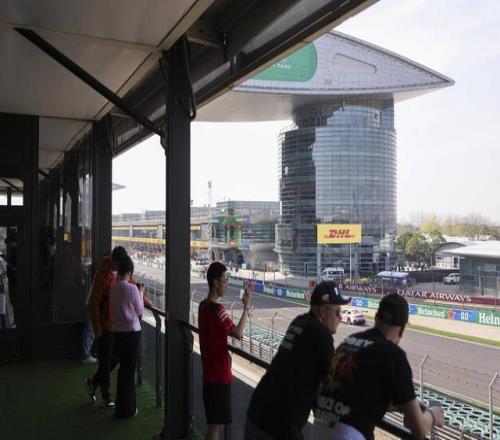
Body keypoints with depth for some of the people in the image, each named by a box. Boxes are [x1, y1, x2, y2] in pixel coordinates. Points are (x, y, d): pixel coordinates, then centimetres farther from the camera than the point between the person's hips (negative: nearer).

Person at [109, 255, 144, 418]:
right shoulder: (132, 288, -14)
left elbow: (113, 309, 11)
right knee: (129, 369, 5)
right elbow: (140, 310, -5)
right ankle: (127, 409, 13)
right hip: (131, 331, -6)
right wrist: (141, 294, 8)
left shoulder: (113, 288, 2)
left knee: (123, 367, 19)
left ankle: (121, 406, 29)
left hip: (117, 331, 6)